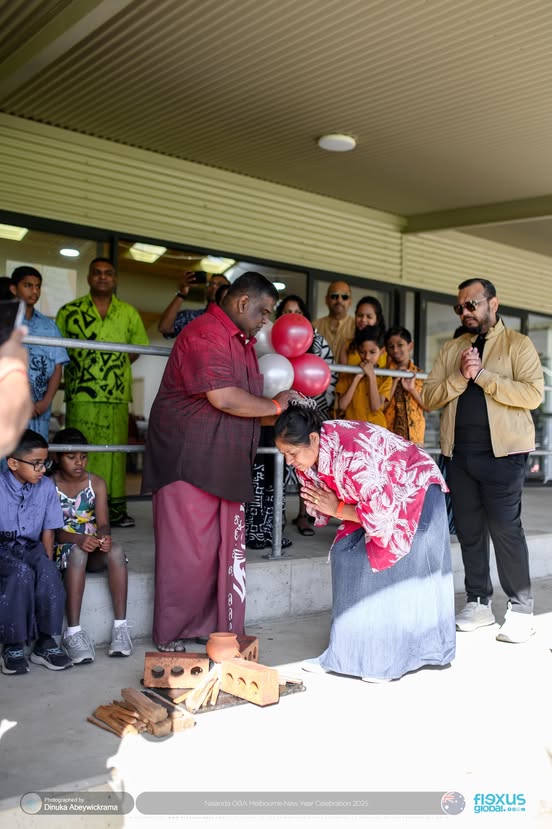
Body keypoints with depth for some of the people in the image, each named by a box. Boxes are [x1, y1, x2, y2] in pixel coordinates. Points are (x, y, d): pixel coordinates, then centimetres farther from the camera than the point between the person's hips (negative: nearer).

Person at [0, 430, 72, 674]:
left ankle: (45, 643, -15)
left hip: (31, 547, 3)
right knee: (22, 572, -33)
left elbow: (48, 530, 4)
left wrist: (47, 561, -9)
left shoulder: (46, 487, -2)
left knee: (48, 572, -28)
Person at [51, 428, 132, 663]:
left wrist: (104, 537, -29)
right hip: (60, 549, -3)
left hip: (93, 549, 3)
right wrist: (78, 540, -33)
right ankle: (73, 632, -38)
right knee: (77, 553, -38)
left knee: (116, 550, -30)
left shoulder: (97, 483, 5)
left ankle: (120, 626, -29)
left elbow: (103, 522, -3)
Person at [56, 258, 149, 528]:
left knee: (115, 450, 5)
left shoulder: (129, 313, 10)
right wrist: (79, 367, -2)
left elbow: (136, 349, 16)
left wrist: (115, 366, 6)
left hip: (116, 394, 2)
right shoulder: (69, 311, 5)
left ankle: (115, 506, 12)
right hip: (81, 394, -2)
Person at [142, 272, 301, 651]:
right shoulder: (205, 334, -15)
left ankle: (224, 629, 20)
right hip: (189, 461, -9)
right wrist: (274, 405, -12)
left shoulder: (243, 340, 17)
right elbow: (223, 397, -25)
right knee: (188, 551, -1)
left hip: (227, 463, 9)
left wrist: (286, 408, 5)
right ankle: (172, 635, 13)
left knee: (229, 550, 10)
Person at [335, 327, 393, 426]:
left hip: (376, 428, 0)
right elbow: (341, 406, -6)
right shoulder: (347, 373, 5)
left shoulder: (385, 378, 4)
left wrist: (372, 376, -11)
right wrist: (357, 378, -10)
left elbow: (375, 407, -9)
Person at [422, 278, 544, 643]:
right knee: (469, 530, 9)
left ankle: (521, 610, 7)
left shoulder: (518, 344, 1)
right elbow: (429, 397, 6)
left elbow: (534, 393, -14)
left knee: (505, 528, -5)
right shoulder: (451, 349, 15)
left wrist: (482, 374, -16)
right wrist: (460, 375, -11)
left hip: (503, 452, -5)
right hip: (460, 452, 5)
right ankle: (479, 603, 20)